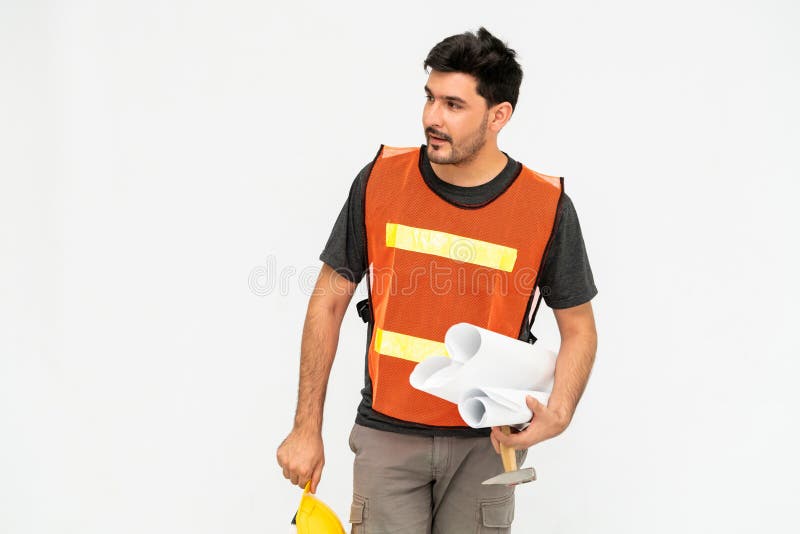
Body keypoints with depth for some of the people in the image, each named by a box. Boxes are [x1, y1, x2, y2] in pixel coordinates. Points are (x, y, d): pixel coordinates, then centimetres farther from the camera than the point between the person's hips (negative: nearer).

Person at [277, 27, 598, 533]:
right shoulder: (380, 181, -5)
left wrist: (558, 415, -17)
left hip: (487, 444, 0)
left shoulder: (548, 206, -8)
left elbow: (579, 329, 2)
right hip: (387, 434, 1)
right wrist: (307, 427, 1)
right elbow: (329, 302, 2)